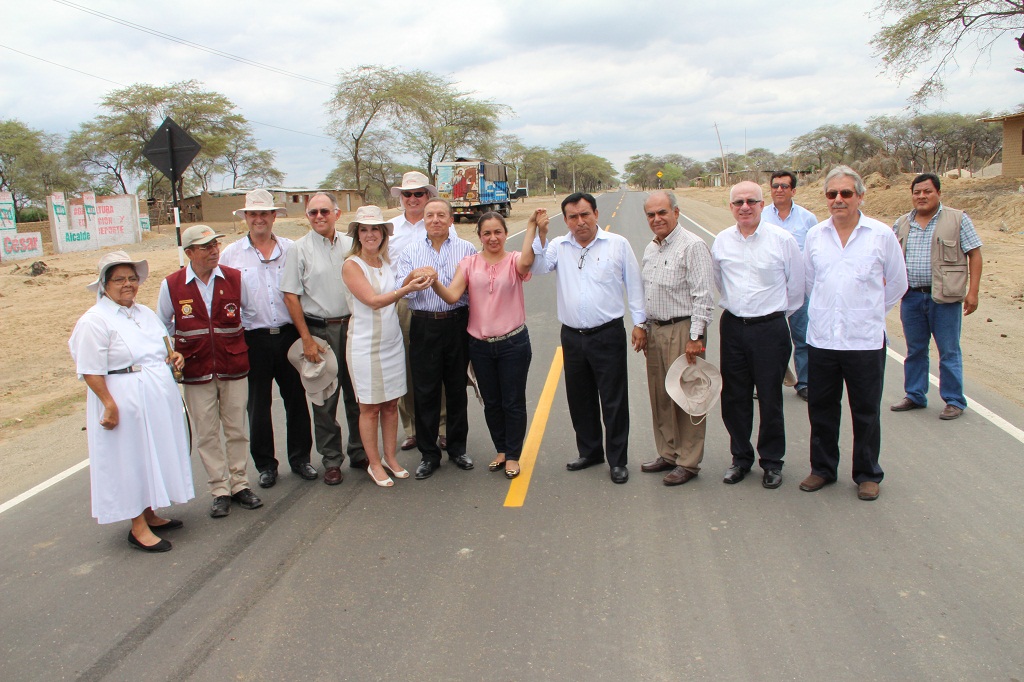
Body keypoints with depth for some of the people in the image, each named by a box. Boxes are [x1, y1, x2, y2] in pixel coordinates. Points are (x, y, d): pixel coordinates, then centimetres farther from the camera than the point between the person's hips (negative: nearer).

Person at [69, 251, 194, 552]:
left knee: (154, 456, 15)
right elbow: (91, 372, -17)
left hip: (158, 398, 8)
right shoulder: (94, 321, -13)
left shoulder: (144, 313, 11)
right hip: (124, 402, -8)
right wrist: (110, 405, -23)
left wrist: (172, 357, 3)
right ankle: (138, 528, 12)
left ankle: (149, 514, 30)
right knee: (130, 461, 1)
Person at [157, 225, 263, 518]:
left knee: (236, 429, 8)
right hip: (196, 371, 0)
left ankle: (239, 484, 21)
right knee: (206, 433, 4)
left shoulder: (235, 278, -2)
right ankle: (220, 490, 15)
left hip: (234, 368, 1)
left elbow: (250, 311, 14)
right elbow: (162, 326, 11)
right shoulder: (171, 285, -3)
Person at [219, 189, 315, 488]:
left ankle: (300, 457, 24)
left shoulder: (291, 250, 4)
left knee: (296, 399, 9)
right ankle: (265, 464, 22)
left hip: (289, 335, 1)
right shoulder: (230, 254, 3)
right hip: (253, 338, 0)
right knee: (258, 404, 8)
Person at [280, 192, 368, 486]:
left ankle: (359, 453, 24)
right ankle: (331, 460, 16)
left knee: (356, 395, 9)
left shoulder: (350, 245, 7)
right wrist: (307, 339, -9)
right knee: (324, 399, 4)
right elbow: (291, 296, -5)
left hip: (352, 327, 3)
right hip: (320, 330, -3)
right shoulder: (299, 249, -2)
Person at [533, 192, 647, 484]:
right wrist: (538, 234, -15)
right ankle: (589, 451, 31)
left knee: (614, 401, 1)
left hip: (608, 336, -3)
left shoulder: (618, 244, 0)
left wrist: (640, 322, 0)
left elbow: (634, 285, 3)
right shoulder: (558, 247, 6)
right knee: (580, 400, 14)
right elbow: (536, 267, -9)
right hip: (572, 337, 3)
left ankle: (617, 460, 14)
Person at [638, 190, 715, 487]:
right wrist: (643, 329, 19)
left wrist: (696, 337, -19)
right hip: (655, 330, 8)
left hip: (682, 331, -8)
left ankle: (688, 463, 10)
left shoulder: (693, 246, -12)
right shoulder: (650, 249, 14)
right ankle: (668, 454, 27)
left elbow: (702, 297, -16)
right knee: (659, 396, 13)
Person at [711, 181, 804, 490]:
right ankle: (741, 458, 25)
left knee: (770, 399, 4)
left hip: (770, 328, -3)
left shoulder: (782, 239, -6)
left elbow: (796, 286, 4)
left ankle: (772, 462, 20)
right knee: (734, 398, 9)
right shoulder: (721, 241, 4)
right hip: (733, 327, 3)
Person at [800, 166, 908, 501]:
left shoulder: (881, 235, -3)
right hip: (821, 338, 3)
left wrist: (869, 311, 14)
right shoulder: (815, 235, 4)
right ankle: (823, 469, 28)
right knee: (821, 409, 12)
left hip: (865, 339, -2)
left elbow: (897, 283, 8)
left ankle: (867, 474, 23)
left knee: (865, 412, 8)